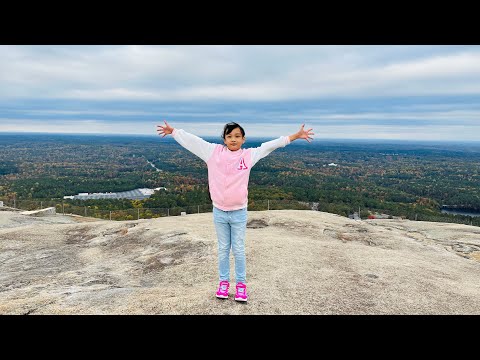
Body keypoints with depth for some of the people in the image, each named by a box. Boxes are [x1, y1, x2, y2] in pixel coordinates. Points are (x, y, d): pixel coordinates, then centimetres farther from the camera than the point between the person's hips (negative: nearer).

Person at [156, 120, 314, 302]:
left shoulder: (249, 155, -3)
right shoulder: (214, 152, -1)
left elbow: (270, 145, -3)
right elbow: (193, 140, 4)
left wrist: (295, 136, -2)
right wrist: (173, 131, 10)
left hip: (239, 213, -1)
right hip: (219, 212, 1)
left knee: (239, 250, 11)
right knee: (223, 249, 15)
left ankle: (241, 283, 27)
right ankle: (223, 281, 32)